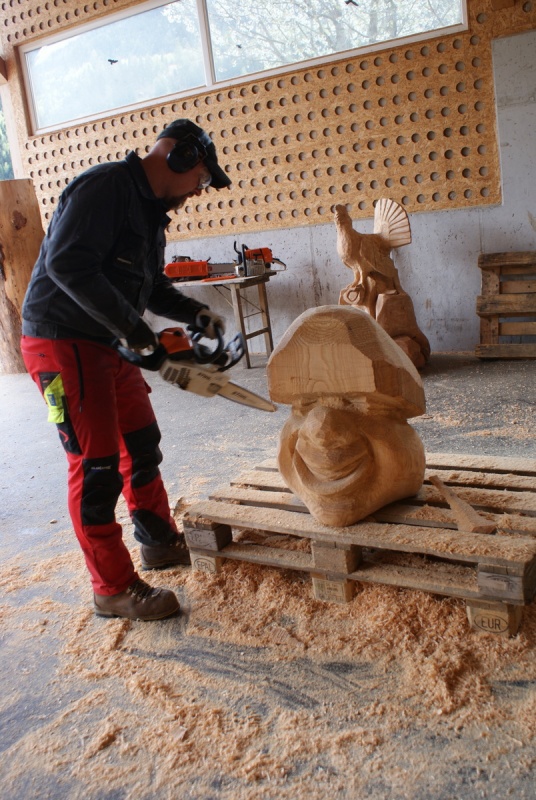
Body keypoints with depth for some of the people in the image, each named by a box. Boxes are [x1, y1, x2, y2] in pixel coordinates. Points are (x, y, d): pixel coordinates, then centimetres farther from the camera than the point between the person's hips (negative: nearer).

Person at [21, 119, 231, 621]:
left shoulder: (151, 210, 15)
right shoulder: (105, 187, -17)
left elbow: (151, 287, 22)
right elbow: (67, 264, -29)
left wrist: (195, 314, 5)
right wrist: (132, 327, -25)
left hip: (108, 346, 10)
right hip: (63, 342, -10)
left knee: (141, 446, 17)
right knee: (96, 466, -6)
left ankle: (159, 542, 35)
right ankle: (114, 589, 6)